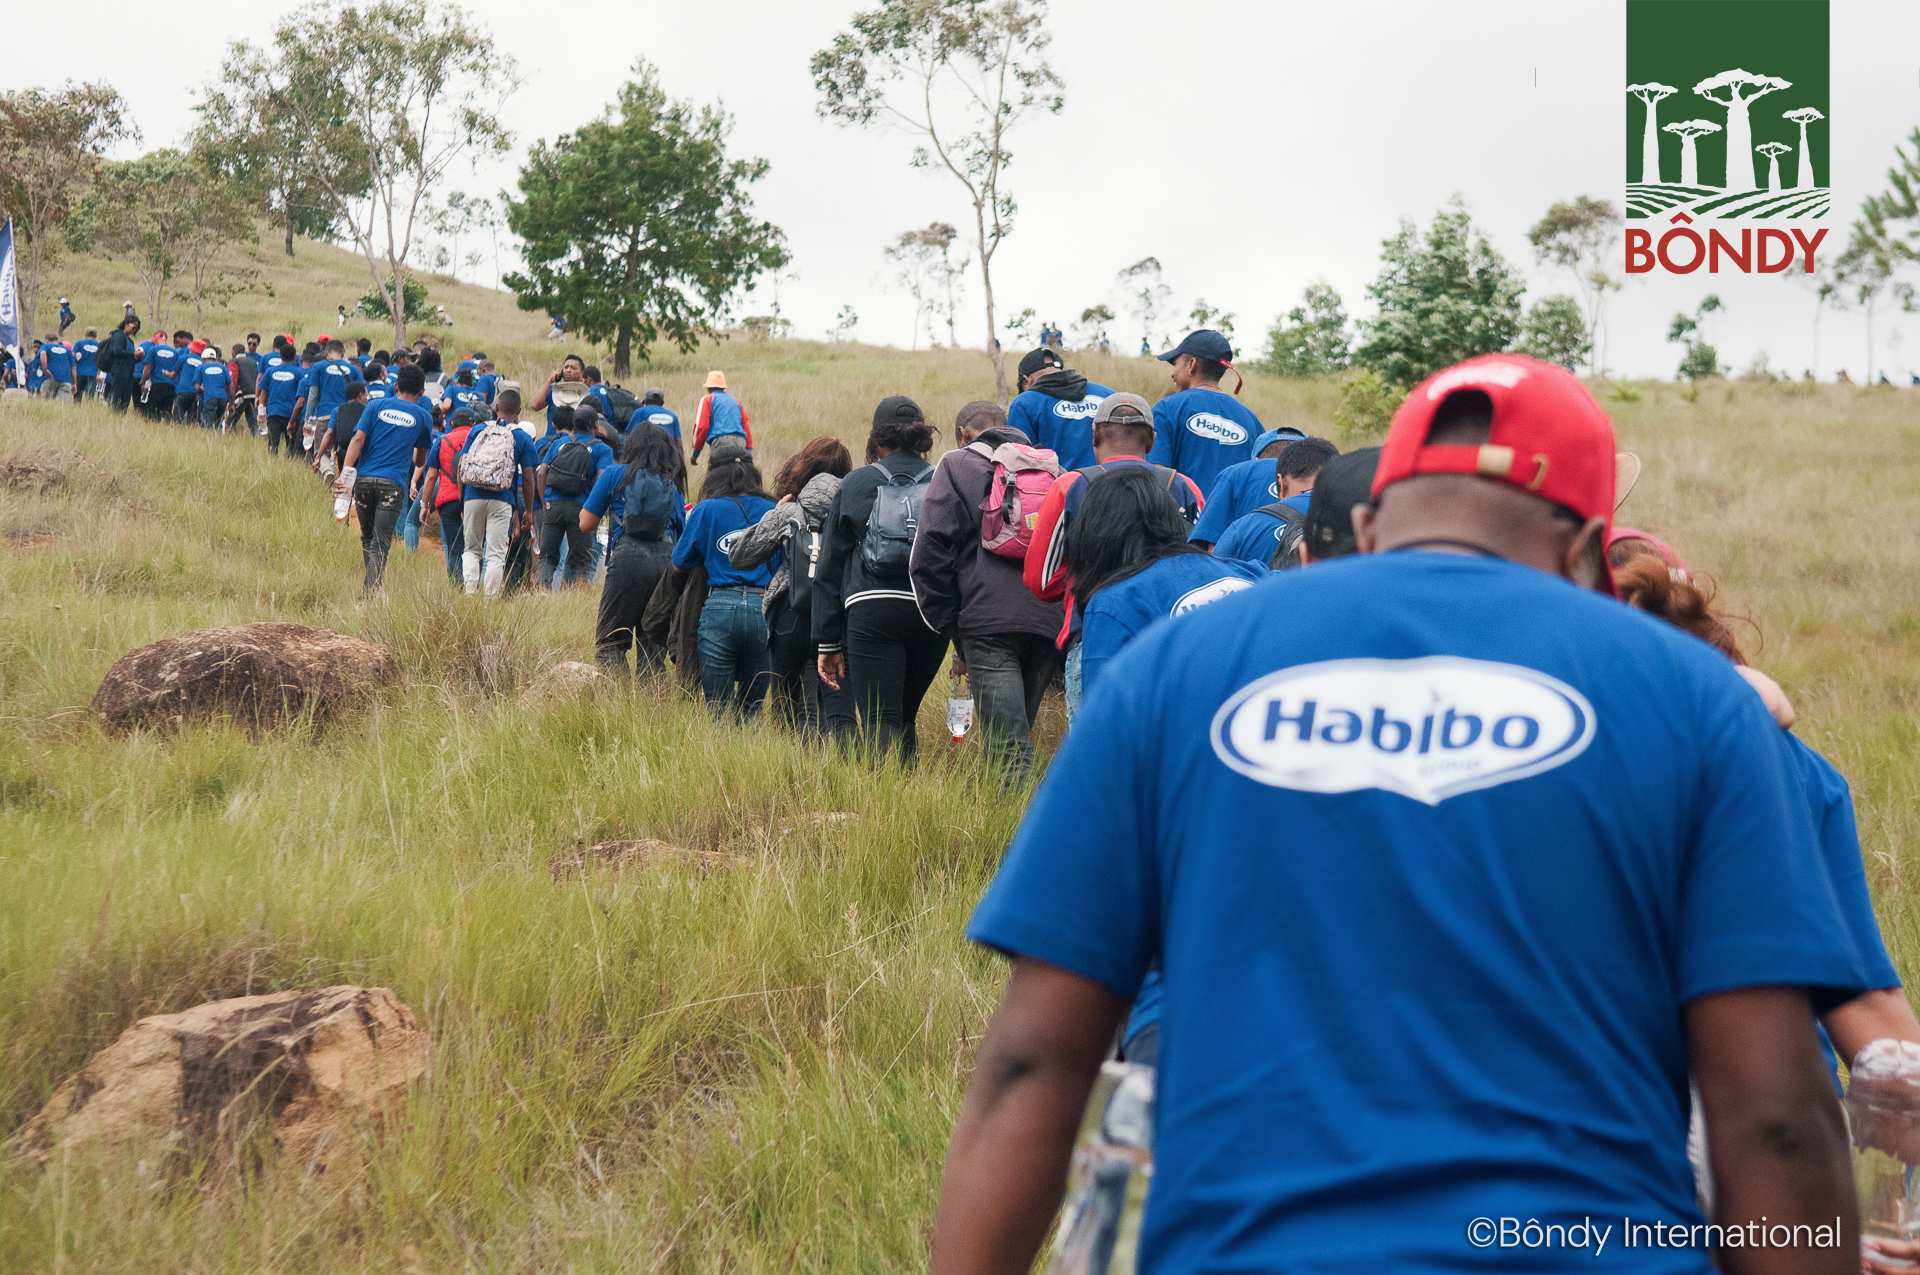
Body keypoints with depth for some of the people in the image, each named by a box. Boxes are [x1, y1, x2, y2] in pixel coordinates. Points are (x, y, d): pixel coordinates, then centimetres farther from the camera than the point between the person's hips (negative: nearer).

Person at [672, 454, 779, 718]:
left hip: (721, 609, -2)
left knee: (719, 709, 4)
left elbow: (679, 564, 12)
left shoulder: (706, 510, 6)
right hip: (764, 611, 2)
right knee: (751, 709, 12)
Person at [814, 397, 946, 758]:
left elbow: (830, 566, 11)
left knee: (880, 724, -8)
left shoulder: (855, 485, 12)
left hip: (871, 611, -2)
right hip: (931, 613, 3)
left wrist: (828, 643, 14)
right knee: (904, 718, 19)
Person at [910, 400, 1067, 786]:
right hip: (1049, 620, 5)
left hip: (989, 621, -5)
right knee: (1016, 737, 17)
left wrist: (955, 636, 6)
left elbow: (930, 553, 3)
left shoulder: (956, 465, 12)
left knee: (1008, 751, -11)